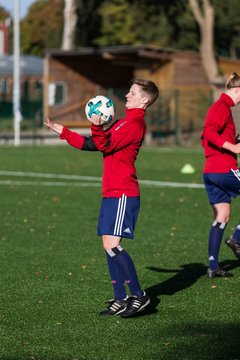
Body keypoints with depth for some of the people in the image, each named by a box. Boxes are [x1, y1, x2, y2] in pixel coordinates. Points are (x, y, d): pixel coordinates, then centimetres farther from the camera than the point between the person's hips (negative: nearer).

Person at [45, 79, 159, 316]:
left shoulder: (135, 123, -10)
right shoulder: (125, 121, 21)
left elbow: (106, 145, -17)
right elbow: (92, 144, 23)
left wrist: (97, 127, -31)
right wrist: (63, 132, 24)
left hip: (123, 194, -10)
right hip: (112, 192, 10)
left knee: (111, 244, -14)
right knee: (109, 245, 8)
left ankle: (138, 295, -5)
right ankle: (120, 300, 13)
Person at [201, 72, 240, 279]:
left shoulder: (219, 107, 21)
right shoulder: (223, 107, -10)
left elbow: (206, 137, 22)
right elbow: (209, 132, -25)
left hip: (210, 171, 10)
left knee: (221, 217, 10)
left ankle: (213, 267, 7)